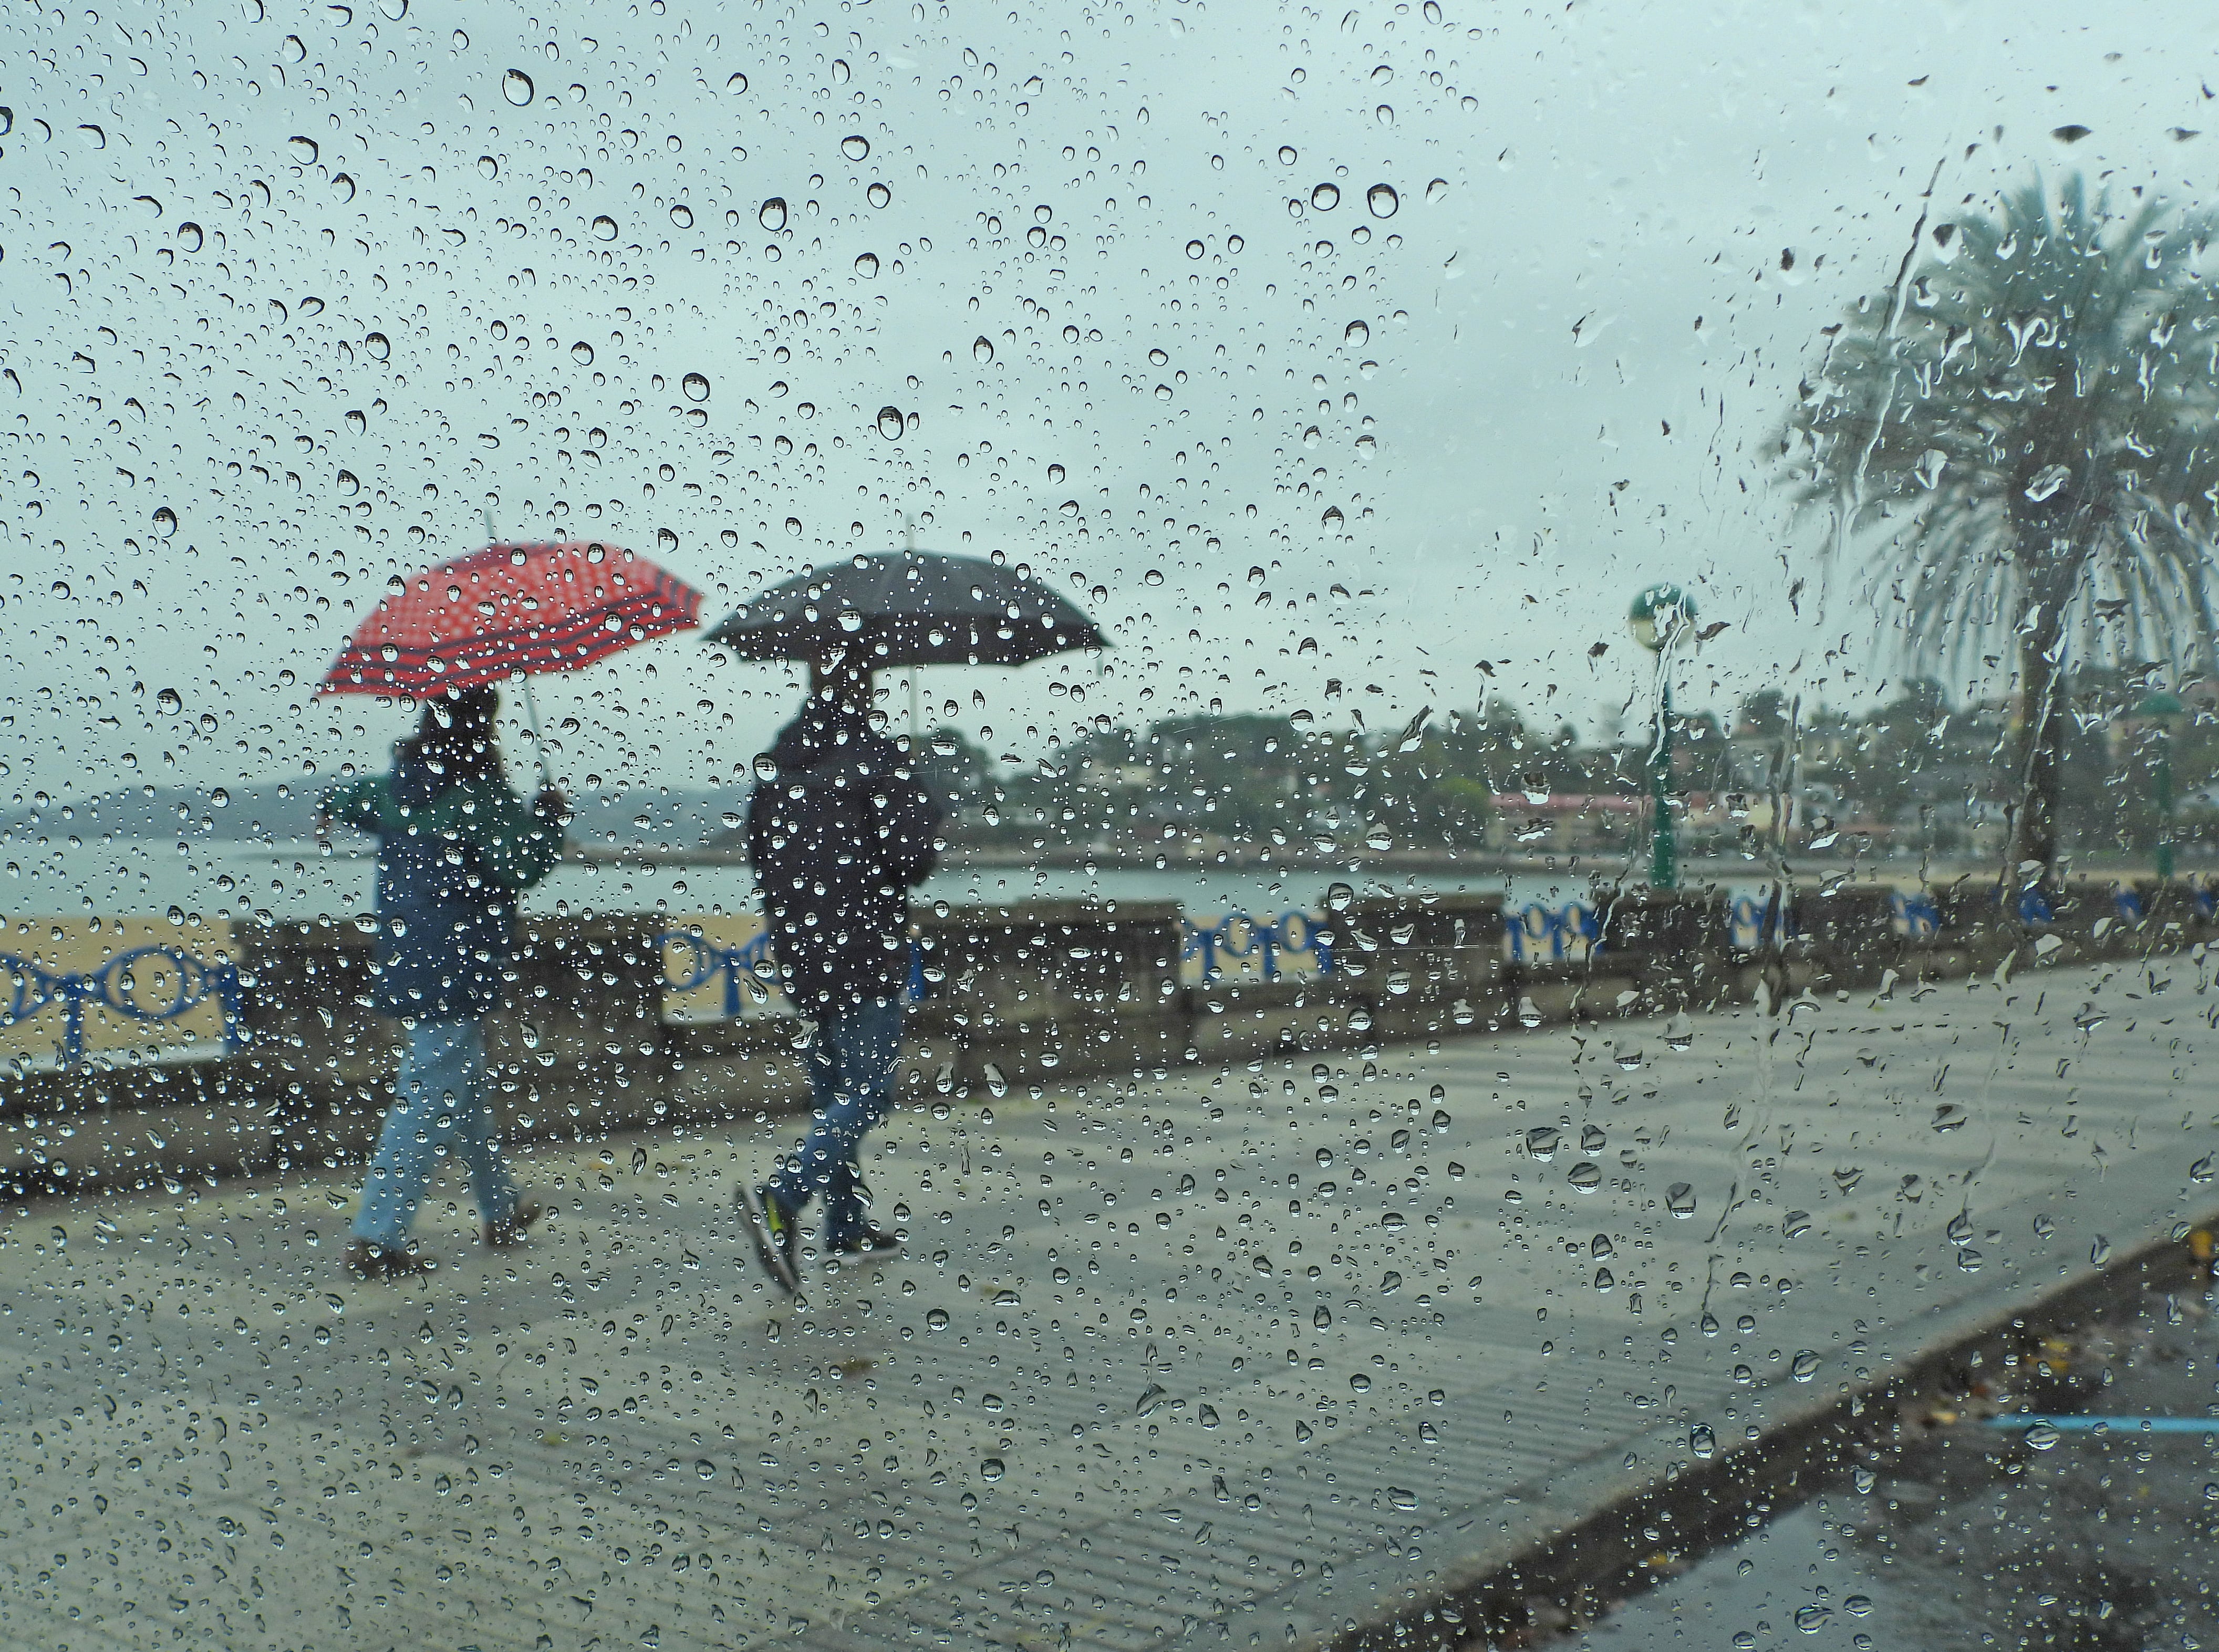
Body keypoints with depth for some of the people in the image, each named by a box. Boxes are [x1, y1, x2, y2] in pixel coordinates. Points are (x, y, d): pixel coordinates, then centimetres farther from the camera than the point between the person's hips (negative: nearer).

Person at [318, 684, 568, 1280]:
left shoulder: (396, 788, 8)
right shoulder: (480, 795, -15)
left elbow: (344, 801, 28)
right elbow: (524, 865, -19)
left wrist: (333, 809, 52)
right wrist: (549, 818, -1)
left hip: (406, 966, 9)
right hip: (458, 970, -9)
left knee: (470, 1090, 20)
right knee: (429, 1103, -6)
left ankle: (502, 1211, 34)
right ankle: (377, 1238, -7)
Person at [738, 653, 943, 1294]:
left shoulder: (776, 761, 8)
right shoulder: (880, 759, -12)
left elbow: (756, 850, 14)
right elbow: (914, 854, -17)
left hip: (799, 953, 7)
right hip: (865, 954, -7)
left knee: (833, 1088, 16)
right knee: (867, 1092, -6)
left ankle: (846, 1224, 23)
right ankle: (782, 1198, -24)